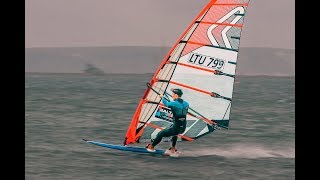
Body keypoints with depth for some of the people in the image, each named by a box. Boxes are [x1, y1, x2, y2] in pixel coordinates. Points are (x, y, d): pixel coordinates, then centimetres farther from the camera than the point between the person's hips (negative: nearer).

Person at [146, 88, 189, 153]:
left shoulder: (173, 104, -14)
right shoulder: (186, 104, 3)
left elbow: (166, 103, 8)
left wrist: (162, 97, 28)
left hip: (176, 128, -6)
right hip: (183, 128, 6)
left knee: (161, 134, 14)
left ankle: (151, 147, 28)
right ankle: (173, 148, 42)